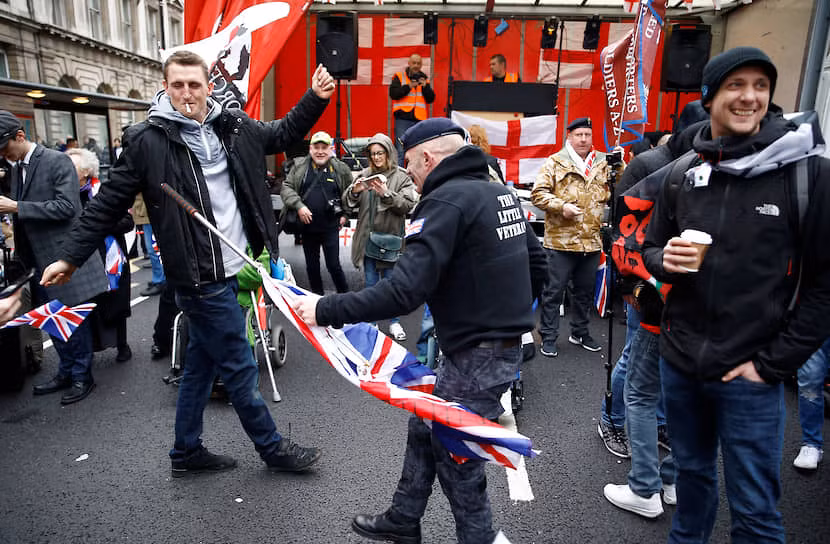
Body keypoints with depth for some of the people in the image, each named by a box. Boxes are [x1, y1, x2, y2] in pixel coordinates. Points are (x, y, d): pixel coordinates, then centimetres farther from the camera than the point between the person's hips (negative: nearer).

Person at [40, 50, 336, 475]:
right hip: (201, 279, -6)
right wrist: (70, 257, 1)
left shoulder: (234, 126, 7)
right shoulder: (146, 140, -8)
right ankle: (273, 449, 23)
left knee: (201, 364, 18)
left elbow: (282, 134, 22)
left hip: (232, 270, 6)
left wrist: (316, 99, 9)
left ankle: (186, 453, 35)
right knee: (240, 369, 4)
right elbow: (108, 204, -2)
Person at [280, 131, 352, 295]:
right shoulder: (299, 166, 2)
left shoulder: (341, 169, -1)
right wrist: (298, 205, -15)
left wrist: (345, 215, 2)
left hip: (330, 227, -3)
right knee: (311, 266, 13)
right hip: (307, 226, 3)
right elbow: (286, 188, 0)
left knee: (333, 265, -2)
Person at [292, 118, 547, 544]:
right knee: (425, 427, 20)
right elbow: (536, 265, 15)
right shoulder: (500, 192, 9)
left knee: (455, 453, 8)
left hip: (477, 357, -10)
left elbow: (404, 290, -28)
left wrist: (326, 310, -21)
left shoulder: (447, 201, -20)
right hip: (505, 341, 10)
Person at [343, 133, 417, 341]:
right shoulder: (364, 175, 8)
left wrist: (387, 194, -24)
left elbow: (408, 205, -12)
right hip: (367, 239, 3)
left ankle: (394, 322, 22)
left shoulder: (402, 177, -2)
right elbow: (348, 203, 6)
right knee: (370, 283, 13)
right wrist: (354, 191, -14)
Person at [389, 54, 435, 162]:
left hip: (419, 120, 3)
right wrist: (408, 86, -13)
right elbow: (393, 93, -6)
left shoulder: (424, 79, 16)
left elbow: (431, 99, 10)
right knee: (400, 150, -8)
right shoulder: (399, 77, 7)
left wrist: (425, 86, -5)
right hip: (402, 118, -3)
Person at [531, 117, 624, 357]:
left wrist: (620, 165, -4)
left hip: (592, 241, 5)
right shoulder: (555, 162, -1)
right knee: (554, 291, 2)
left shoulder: (604, 163, 11)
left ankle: (579, 332, 33)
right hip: (561, 240, -4)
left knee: (585, 291, 17)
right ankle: (548, 337, 13)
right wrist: (561, 206, -19)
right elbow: (538, 193, -7)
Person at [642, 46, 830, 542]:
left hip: (748, 375, -3)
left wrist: (773, 363, -11)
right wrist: (665, 260, -11)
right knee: (692, 471, 23)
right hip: (679, 362, 4)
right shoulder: (683, 174, 3)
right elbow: (652, 248, 12)